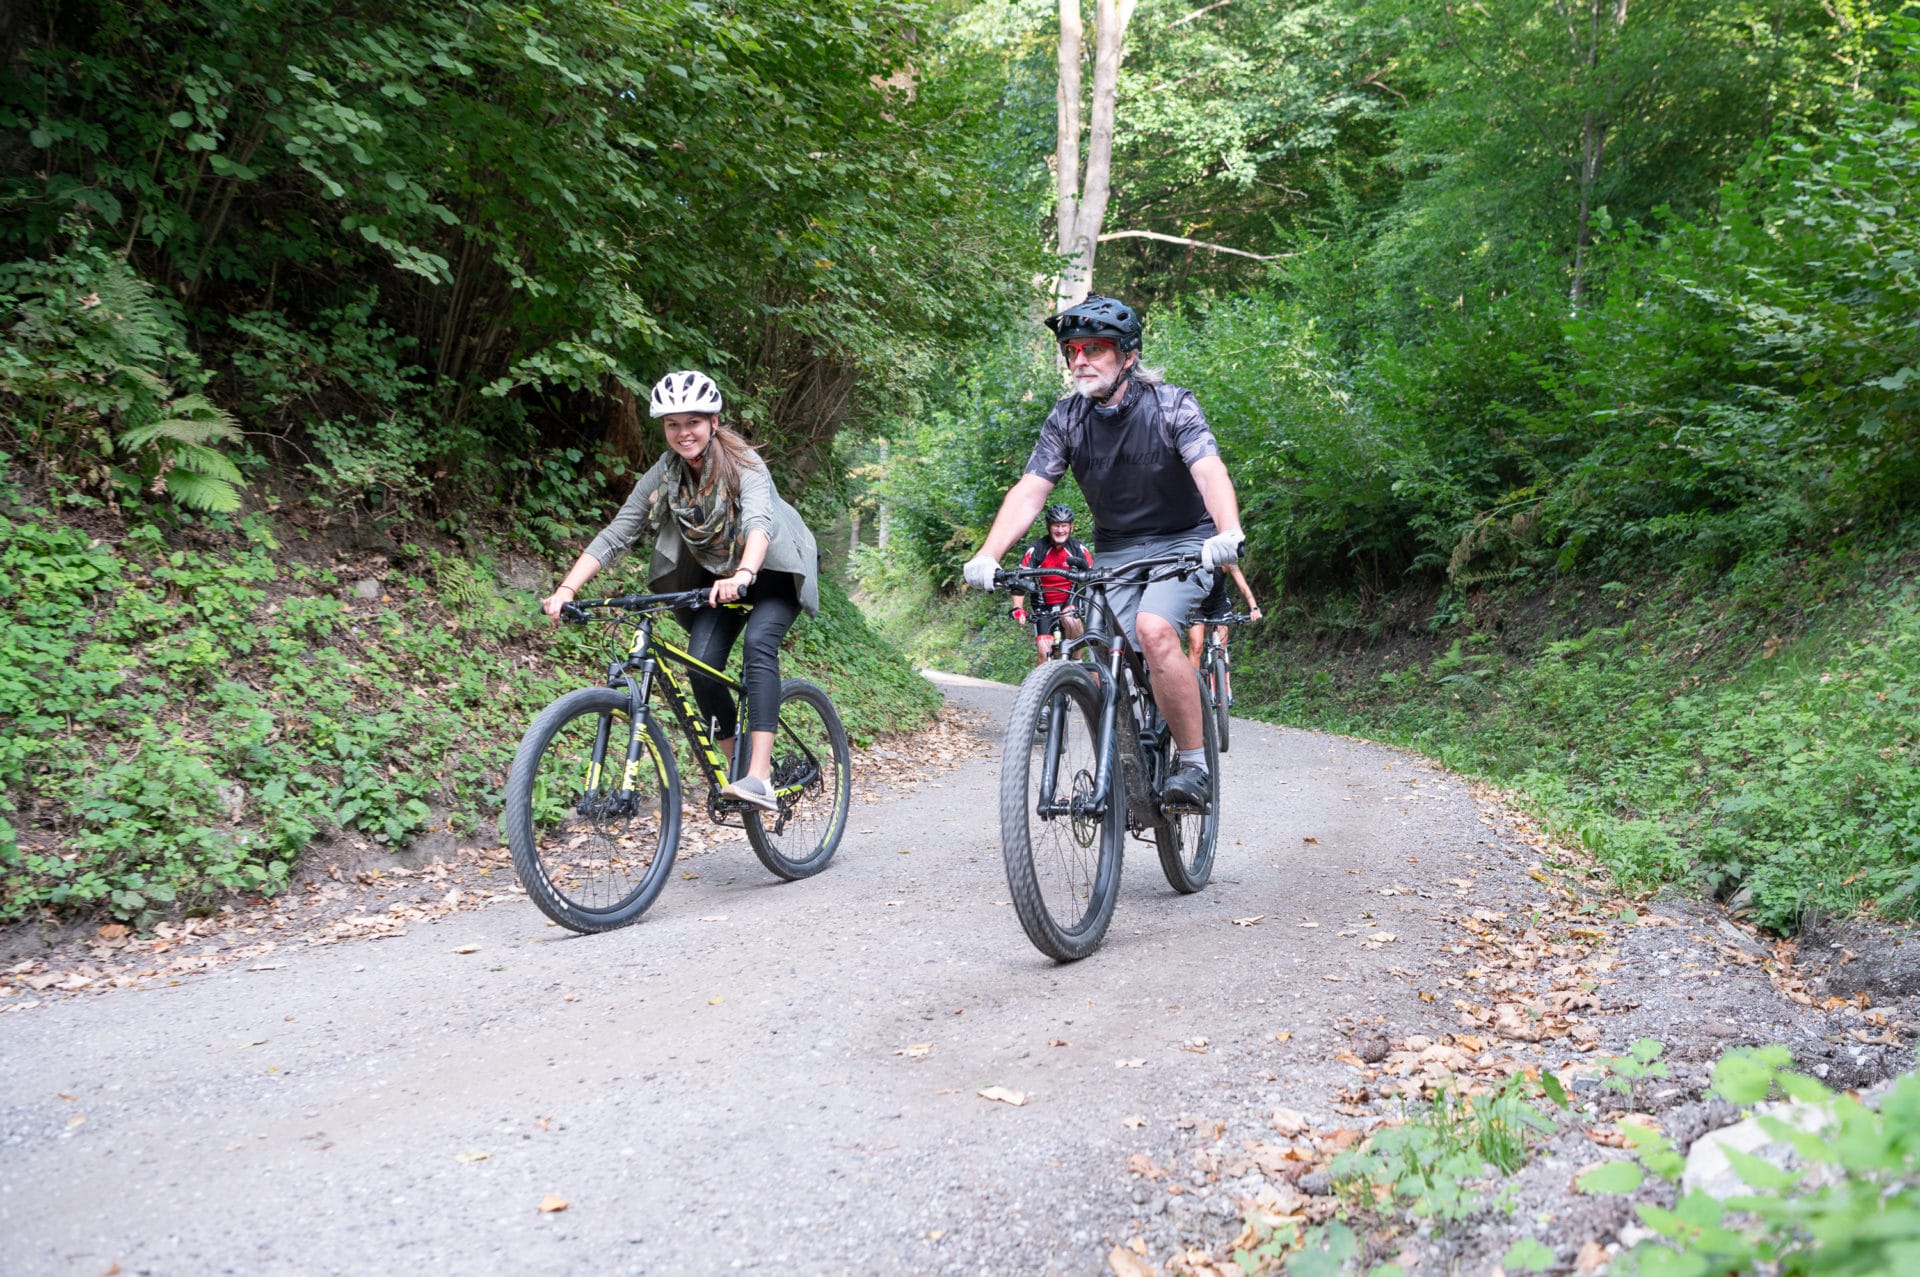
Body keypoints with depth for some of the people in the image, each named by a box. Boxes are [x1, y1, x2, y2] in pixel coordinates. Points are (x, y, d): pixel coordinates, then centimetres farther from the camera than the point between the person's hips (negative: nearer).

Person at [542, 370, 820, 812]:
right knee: (701, 665, -17)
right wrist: (567, 588, -30)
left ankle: (760, 779, -38)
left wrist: (743, 575, -63)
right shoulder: (662, 477, -12)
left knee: (758, 642, -31)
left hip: (774, 571, -4)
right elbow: (615, 535, -16)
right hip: (720, 578, 5)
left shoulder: (742, 463, -25)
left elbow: (759, 522, -43)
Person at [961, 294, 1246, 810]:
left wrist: (1228, 534, -50)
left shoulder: (1170, 405, -16)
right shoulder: (1067, 418, -5)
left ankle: (1195, 765, -19)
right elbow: (1030, 489, -11)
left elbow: (1210, 472, -30)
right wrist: (987, 555, -27)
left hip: (1184, 542, -4)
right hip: (1115, 551, 4)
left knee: (1153, 629, -30)